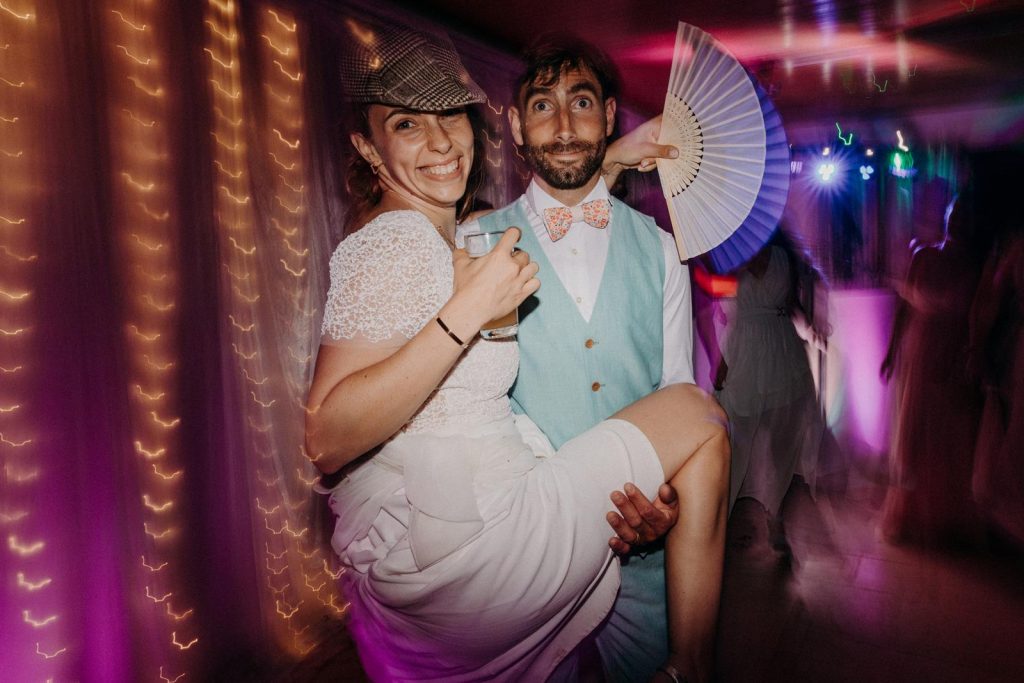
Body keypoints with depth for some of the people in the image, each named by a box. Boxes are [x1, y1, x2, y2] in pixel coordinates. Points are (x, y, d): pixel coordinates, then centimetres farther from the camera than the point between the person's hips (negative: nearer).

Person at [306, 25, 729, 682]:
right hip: (452, 541, -10)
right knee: (697, 414, -2)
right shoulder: (399, 239, -16)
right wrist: (469, 308, -28)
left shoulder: (458, 238, 14)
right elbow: (327, 441, -25)